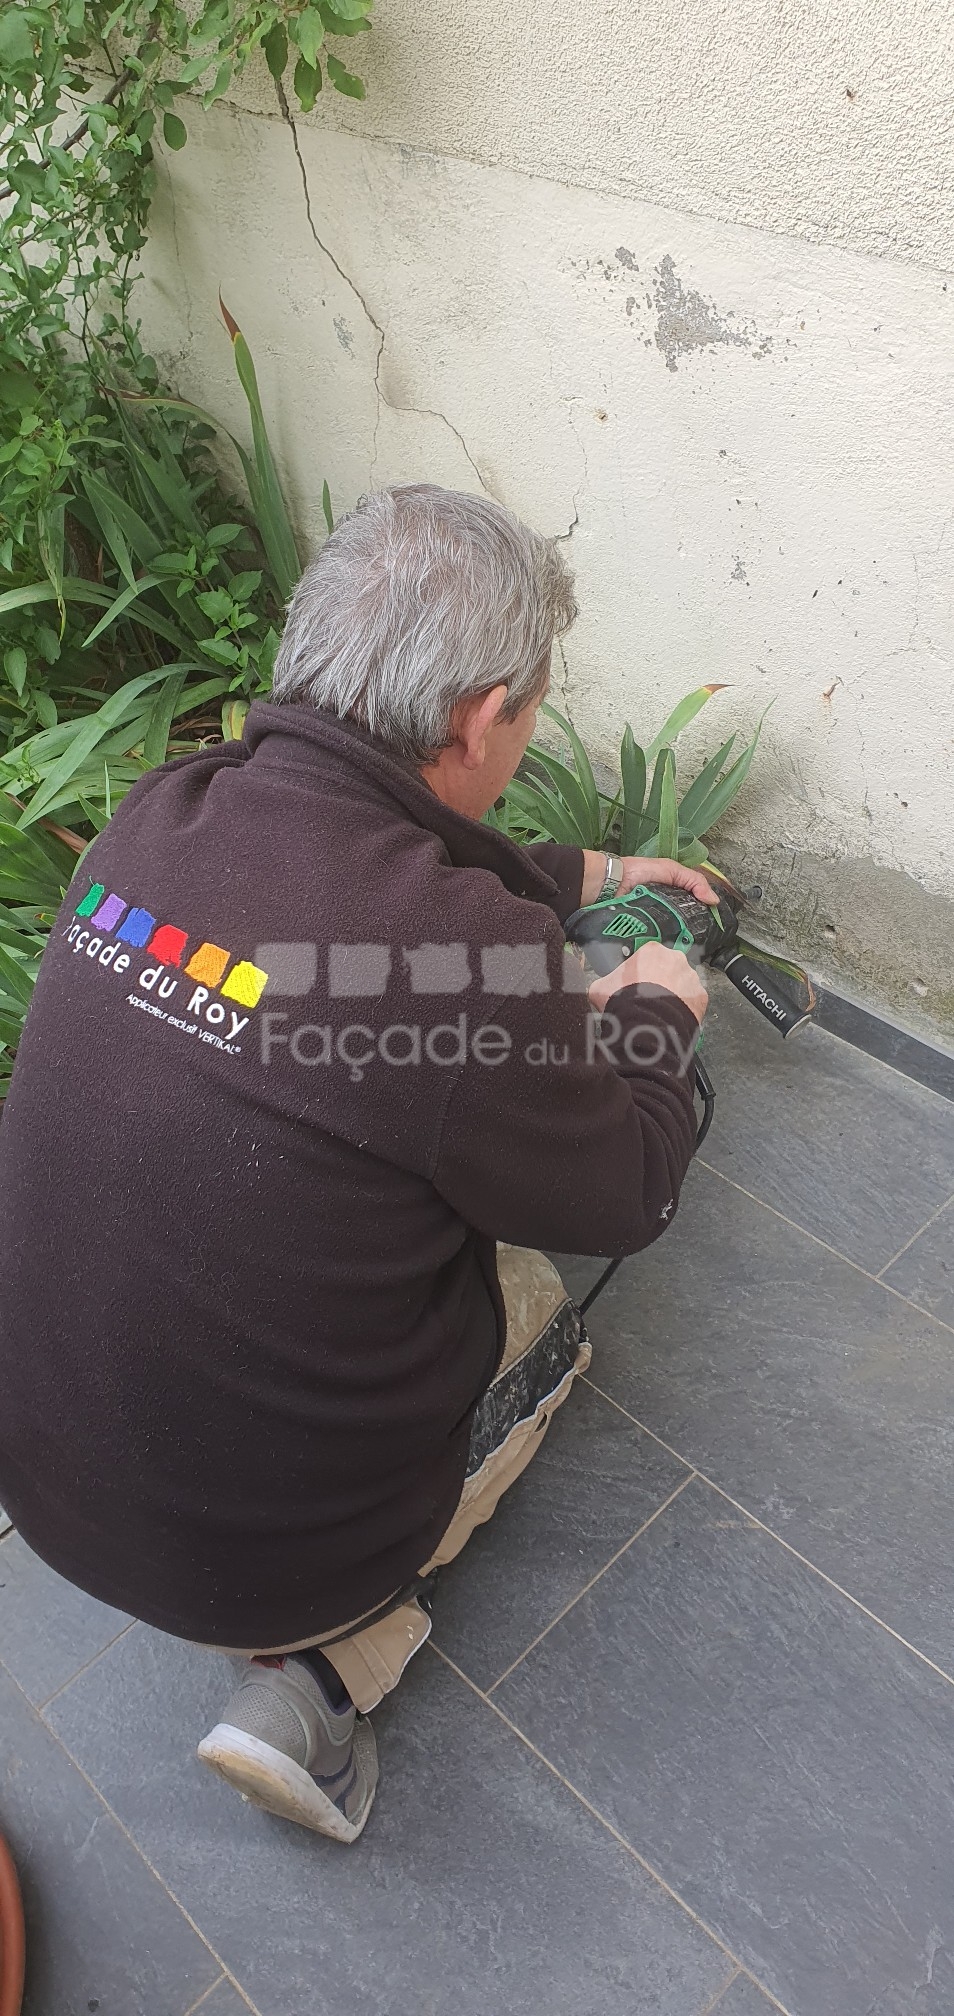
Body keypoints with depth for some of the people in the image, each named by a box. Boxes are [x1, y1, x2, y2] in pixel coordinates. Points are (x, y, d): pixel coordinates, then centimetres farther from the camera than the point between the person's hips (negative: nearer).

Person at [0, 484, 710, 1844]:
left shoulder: (159, 816, -11)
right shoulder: (464, 959, -32)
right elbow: (627, 1198, -11)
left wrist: (584, 875, 24)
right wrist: (655, 1016, 8)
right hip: (262, 1540, -5)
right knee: (541, 1303, 21)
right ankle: (317, 1678, 10)